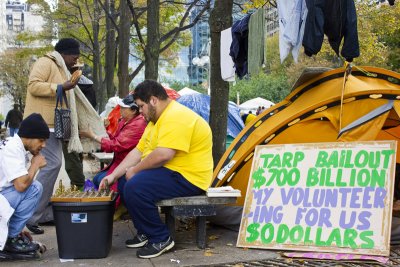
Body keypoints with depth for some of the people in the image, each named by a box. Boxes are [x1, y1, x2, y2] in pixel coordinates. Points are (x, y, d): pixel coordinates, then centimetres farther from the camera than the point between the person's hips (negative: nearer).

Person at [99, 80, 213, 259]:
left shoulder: (176, 117, -20)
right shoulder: (158, 119, 15)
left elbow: (163, 155, -30)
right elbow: (138, 151, 14)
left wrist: (134, 170, -16)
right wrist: (113, 175, 5)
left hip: (187, 178, -11)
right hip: (169, 172, 11)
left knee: (134, 187, -27)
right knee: (124, 182, 15)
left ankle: (161, 239, -11)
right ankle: (145, 232, 17)